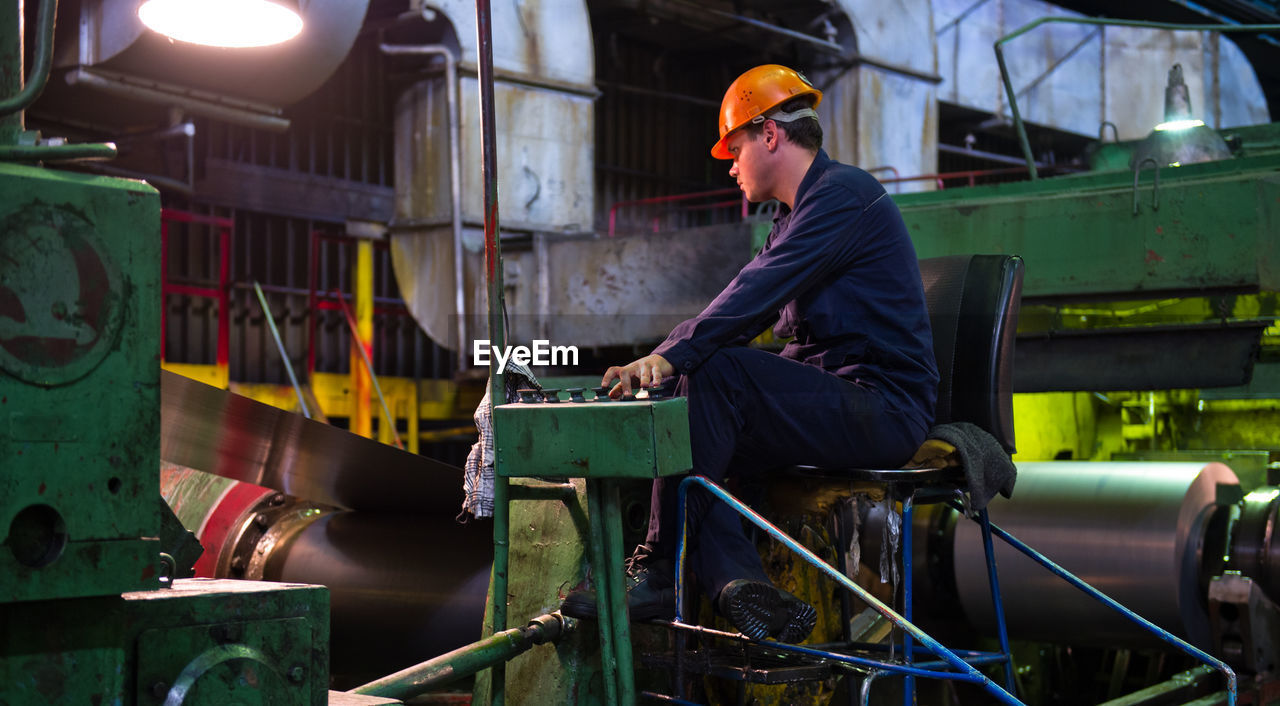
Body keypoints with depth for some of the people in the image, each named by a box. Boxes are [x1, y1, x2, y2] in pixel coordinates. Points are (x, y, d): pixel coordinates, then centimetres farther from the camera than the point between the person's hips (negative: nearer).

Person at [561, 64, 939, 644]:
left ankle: (659, 573, -21)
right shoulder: (796, 216, 23)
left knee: (715, 371, -27)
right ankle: (741, 588, -25)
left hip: (882, 409, -10)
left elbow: (756, 294, -21)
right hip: (841, 408, 10)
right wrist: (655, 362, 8)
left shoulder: (843, 193, -10)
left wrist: (674, 355, -23)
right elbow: (747, 307, 20)